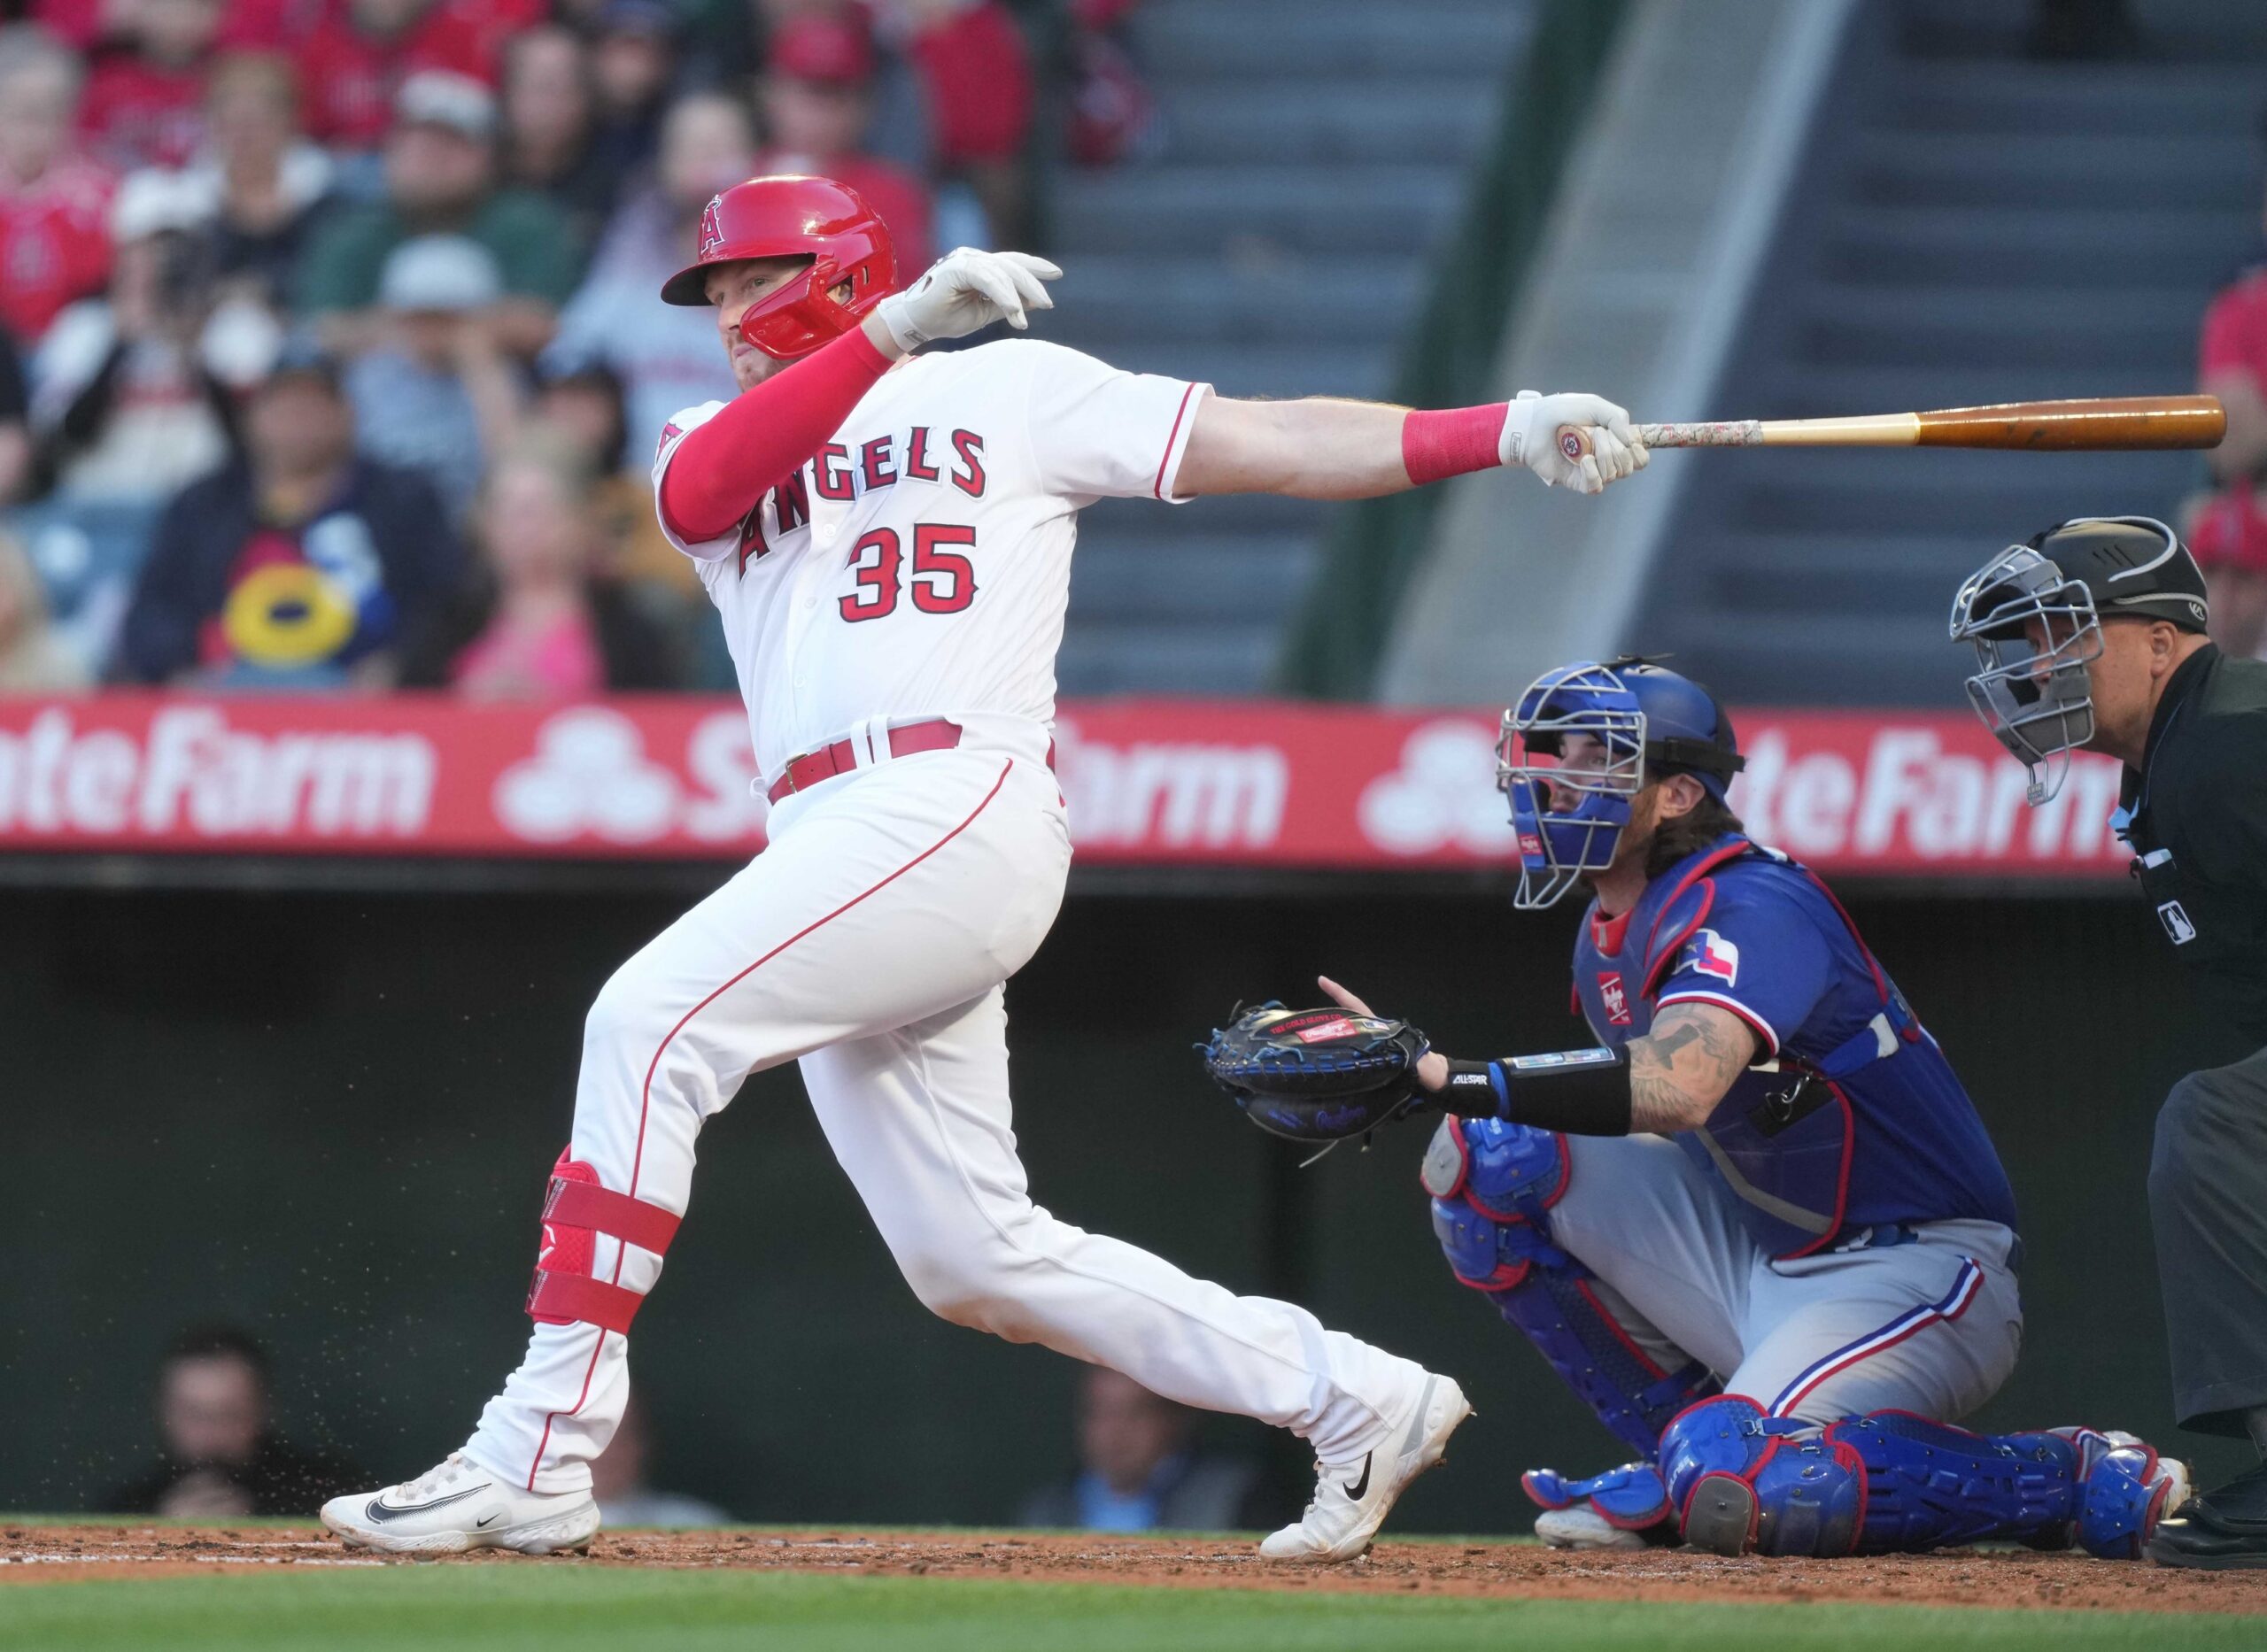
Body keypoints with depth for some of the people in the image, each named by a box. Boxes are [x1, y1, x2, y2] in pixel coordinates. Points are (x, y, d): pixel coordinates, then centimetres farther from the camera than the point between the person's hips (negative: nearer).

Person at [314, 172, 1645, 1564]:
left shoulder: (1009, 390, 13)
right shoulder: (720, 444, 25)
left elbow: (1270, 443, 9)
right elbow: (698, 488, -1)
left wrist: (1506, 431, -2)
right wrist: (893, 328, -13)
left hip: (959, 809, -7)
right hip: (834, 854, 7)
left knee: (651, 1023, -22)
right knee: (974, 1259, 5)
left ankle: (536, 1460, -24)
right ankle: (1353, 1399, 17)